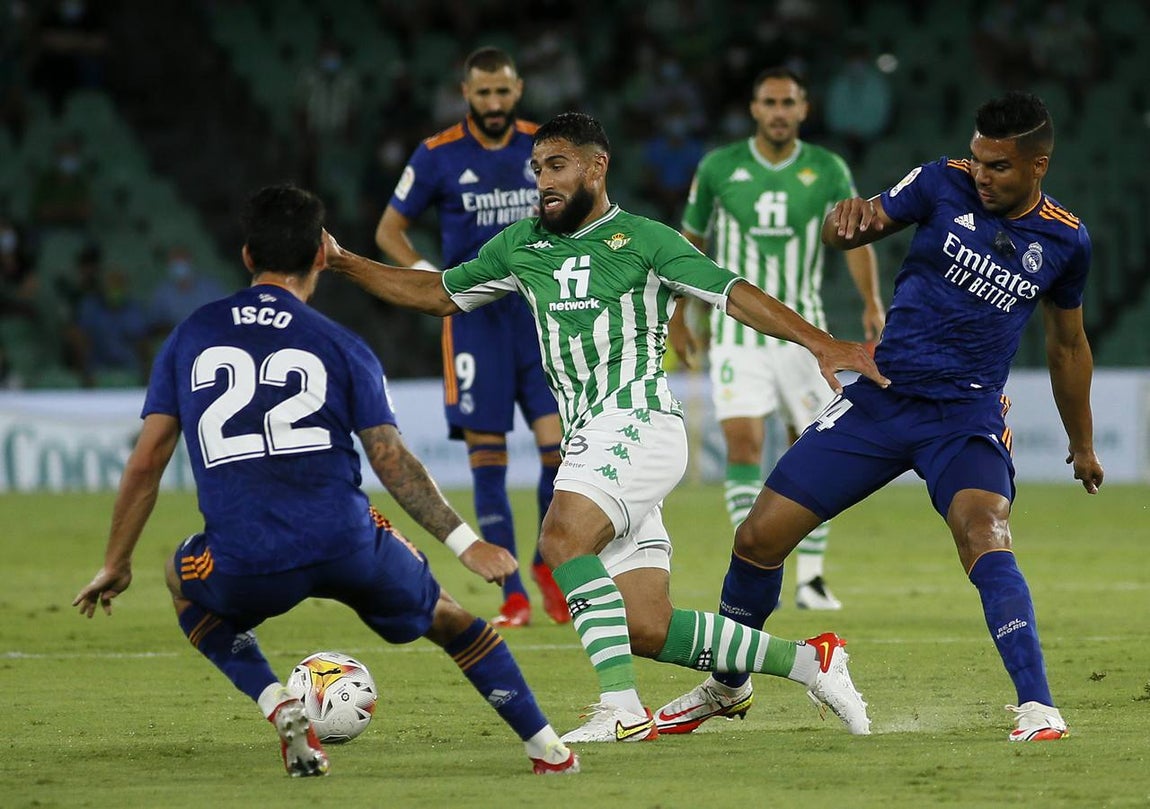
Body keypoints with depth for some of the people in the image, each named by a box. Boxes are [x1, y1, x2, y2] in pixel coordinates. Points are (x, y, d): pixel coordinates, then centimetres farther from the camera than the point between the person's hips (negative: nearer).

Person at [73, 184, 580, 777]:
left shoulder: (191, 335, 14)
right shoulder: (341, 347, 10)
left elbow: (145, 465, 13)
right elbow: (392, 461, 2)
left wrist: (116, 564, 22)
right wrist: (466, 544, 6)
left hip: (243, 564, 0)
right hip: (347, 544, 0)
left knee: (185, 580, 34)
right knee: (444, 616, 27)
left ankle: (277, 706, 13)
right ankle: (548, 749, 23)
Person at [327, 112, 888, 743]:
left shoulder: (642, 240, 0)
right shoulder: (521, 245, 18)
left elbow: (733, 293, -6)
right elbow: (439, 294, 26)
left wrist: (818, 343, -18)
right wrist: (343, 263, 18)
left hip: (637, 425, -6)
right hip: (588, 441, 6)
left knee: (563, 538, -29)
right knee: (645, 628, -2)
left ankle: (621, 709, -30)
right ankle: (808, 661, 12)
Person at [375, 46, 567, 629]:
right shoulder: (438, 156, -3)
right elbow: (389, 230, 5)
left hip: (541, 313, 2)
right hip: (475, 318, -2)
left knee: (560, 443, -9)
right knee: (487, 458, -4)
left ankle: (549, 564, 14)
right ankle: (512, 594, 3)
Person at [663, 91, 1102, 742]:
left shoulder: (1065, 242, 0)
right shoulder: (945, 184, -3)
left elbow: (1068, 345, 16)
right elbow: (845, 234, 1)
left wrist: (1083, 444, 25)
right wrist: (847, 216, -24)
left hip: (968, 416, -2)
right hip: (882, 395, 2)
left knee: (985, 536, -31)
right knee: (759, 537, 0)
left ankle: (1038, 706, -31)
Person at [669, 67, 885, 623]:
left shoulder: (828, 171, 0)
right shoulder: (718, 168, 0)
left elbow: (854, 238, -6)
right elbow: (692, 242, 11)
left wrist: (871, 301, -23)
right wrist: (678, 316, 12)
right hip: (737, 330, -1)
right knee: (743, 444, -13)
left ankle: (810, 577, 9)